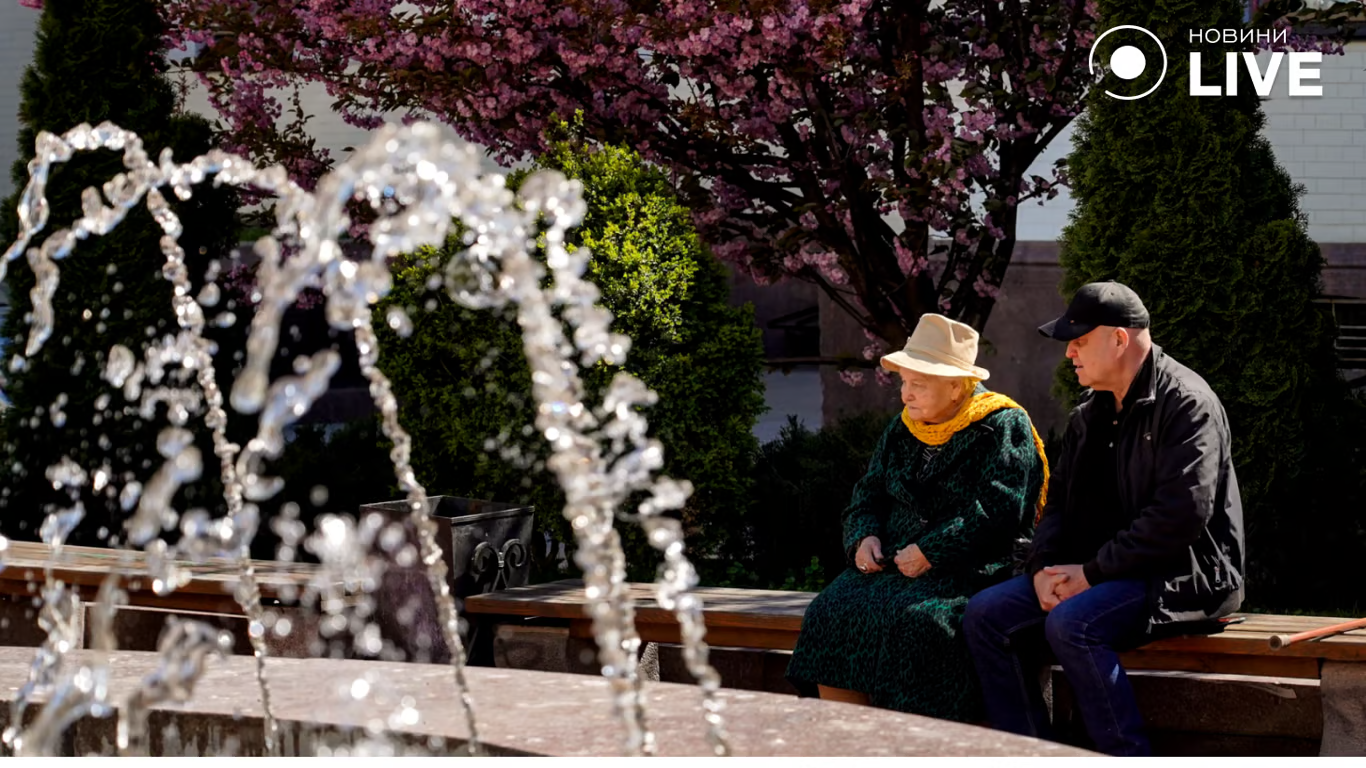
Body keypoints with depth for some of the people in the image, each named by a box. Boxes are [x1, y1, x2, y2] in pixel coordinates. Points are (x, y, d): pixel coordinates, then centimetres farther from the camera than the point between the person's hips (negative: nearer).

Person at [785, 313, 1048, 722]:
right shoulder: (902, 431, 18)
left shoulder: (1003, 427, -3)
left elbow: (995, 513, -14)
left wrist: (930, 551, -18)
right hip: (896, 563, 7)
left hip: (973, 569, -6)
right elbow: (868, 494, 24)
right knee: (832, 612, -18)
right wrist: (865, 537, 2)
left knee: (917, 620, -34)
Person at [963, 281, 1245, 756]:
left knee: (1072, 624, -33)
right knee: (986, 615, -7)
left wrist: (1092, 572, -19)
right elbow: (1060, 499, 17)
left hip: (1186, 574, -9)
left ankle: (1128, 758, -23)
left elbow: (1181, 513, -22)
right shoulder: (1090, 415, 16)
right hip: (1107, 575, 9)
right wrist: (1044, 567, -5)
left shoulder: (1186, 403, -12)